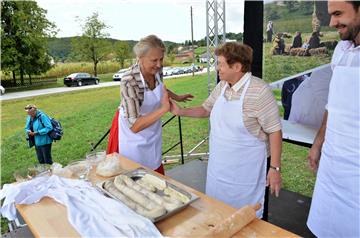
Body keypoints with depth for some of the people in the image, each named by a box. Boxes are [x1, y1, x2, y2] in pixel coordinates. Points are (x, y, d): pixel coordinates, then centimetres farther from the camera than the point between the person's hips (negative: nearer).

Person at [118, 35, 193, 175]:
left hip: (153, 131, 6)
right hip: (133, 135, -5)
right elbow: (134, 126, -35)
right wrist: (163, 109, -40)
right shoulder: (129, 82, -33)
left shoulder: (157, 70, -14)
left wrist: (177, 97, 14)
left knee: (156, 172, 20)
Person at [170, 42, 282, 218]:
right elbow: (206, 109, 15)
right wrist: (180, 111, 2)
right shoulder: (221, 86, 2)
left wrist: (275, 168, -15)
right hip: (219, 166, 7)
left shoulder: (259, 91, -20)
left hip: (245, 170, -6)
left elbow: (274, 131, -16)